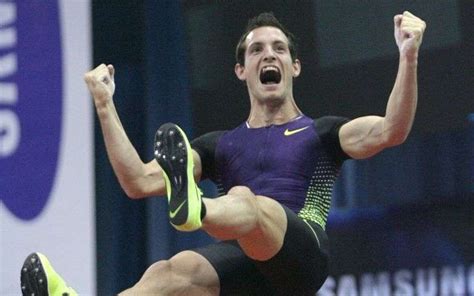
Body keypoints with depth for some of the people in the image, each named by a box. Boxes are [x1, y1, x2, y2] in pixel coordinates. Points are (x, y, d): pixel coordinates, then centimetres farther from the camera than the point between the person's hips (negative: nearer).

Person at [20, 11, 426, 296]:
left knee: (243, 200, -36)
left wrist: (408, 57, -8)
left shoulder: (321, 133, 24)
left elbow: (389, 132, 5)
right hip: (240, 261, 2)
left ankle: (192, 207, -73)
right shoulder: (221, 145, 31)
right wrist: (105, 105, 17)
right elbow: (139, 182, 20)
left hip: (299, 257, -2)